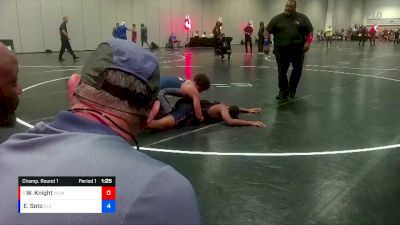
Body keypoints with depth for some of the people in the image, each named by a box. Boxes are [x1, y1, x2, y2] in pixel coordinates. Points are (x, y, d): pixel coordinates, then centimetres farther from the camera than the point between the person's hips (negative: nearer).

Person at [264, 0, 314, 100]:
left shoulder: (302, 18, 5)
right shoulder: (277, 18, 4)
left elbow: (310, 31, 7)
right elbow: (268, 31, 6)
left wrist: (308, 42, -9)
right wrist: (266, 44, -4)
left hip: (298, 49, 1)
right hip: (281, 50, -1)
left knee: (297, 70, 7)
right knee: (282, 71, 1)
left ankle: (292, 90, 25)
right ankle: (283, 91, 14)